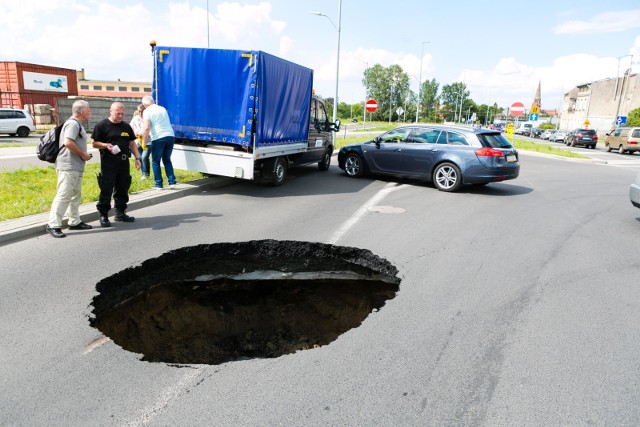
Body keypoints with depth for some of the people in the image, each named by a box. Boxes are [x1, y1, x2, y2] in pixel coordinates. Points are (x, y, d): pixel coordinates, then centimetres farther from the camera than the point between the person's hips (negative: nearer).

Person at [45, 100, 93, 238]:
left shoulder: (77, 124, 18)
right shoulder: (73, 123, -13)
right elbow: (68, 143, -26)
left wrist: (83, 154, 10)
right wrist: (83, 154, -16)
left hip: (76, 167, 11)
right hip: (68, 167, -11)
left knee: (75, 195, 15)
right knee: (63, 196, -9)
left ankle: (74, 222, 24)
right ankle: (53, 225, -5)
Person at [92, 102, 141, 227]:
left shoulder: (126, 126, 15)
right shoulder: (101, 125, -1)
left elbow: (132, 143, 19)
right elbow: (95, 143, 1)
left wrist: (137, 158, 9)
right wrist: (106, 145, -18)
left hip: (124, 162, 5)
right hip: (108, 163, -5)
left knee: (123, 189, 10)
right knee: (106, 190, -4)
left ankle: (120, 213, 22)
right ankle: (103, 215, 6)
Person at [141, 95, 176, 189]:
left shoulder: (147, 111, 0)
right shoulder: (163, 109, 19)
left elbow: (147, 128, -10)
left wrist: (144, 142, -2)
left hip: (158, 138, -5)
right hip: (170, 136, 5)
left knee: (155, 162, 9)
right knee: (167, 160, 18)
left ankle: (158, 184, 10)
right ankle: (172, 181, 10)